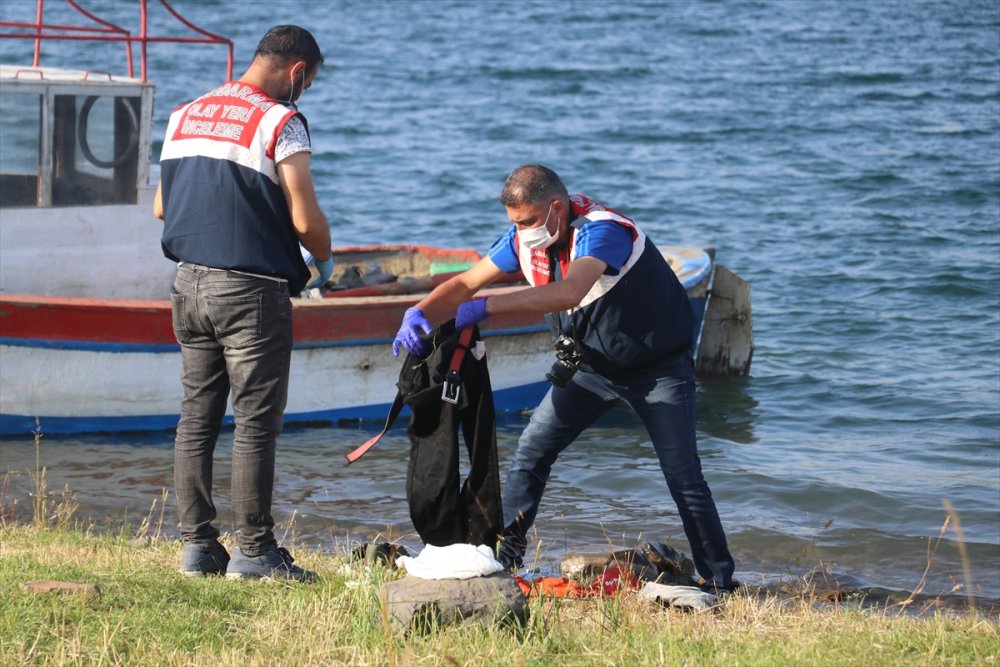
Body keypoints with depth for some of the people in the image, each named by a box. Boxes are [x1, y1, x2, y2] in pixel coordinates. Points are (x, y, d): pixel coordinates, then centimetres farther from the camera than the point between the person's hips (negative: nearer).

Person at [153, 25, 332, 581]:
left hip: (190, 284, 7)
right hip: (252, 291, -7)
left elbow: (160, 206, 16)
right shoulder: (280, 122, -11)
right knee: (256, 423, -2)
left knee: (197, 419, 10)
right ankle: (254, 551, 0)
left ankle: (198, 546, 12)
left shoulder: (186, 116, 11)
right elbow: (305, 219, -15)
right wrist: (325, 262, 4)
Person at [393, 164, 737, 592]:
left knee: (683, 478, -10)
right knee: (531, 452, 0)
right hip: (591, 365, 7)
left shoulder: (601, 231, -33)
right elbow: (466, 283, -6)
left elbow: (568, 292, -49)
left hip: (658, 366, -7)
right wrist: (420, 313, -26)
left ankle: (719, 583, -1)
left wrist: (486, 307, -51)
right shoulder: (525, 237, -10)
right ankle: (503, 558, 8)